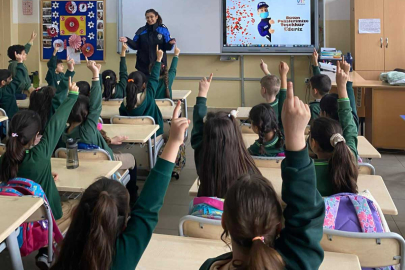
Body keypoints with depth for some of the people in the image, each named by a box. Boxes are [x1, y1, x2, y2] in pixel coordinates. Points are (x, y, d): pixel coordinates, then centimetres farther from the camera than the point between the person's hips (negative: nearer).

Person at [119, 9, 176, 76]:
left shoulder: (163, 30, 1)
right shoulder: (141, 31, 5)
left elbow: (167, 47, -2)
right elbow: (135, 46, 6)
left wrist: (171, 43, -24)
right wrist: (127, 40, -11)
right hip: (143, 64, 1)